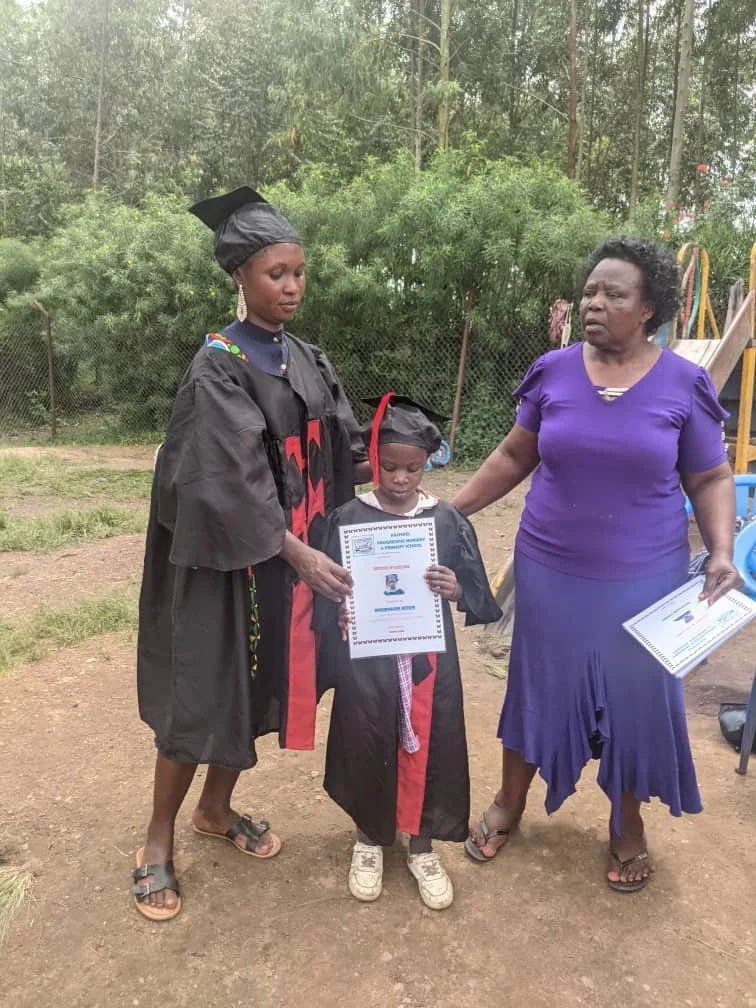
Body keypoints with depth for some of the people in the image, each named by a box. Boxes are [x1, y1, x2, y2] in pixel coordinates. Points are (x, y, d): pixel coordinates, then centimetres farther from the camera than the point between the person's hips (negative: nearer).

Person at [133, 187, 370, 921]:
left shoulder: (306, 360, 7)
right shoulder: (218, 368, -14)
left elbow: (340, 448, 10)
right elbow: (234, 482, -22)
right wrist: (301, 555, -24)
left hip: (293, 553, 7)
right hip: (232, 562, -7)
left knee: (260, 686, 16)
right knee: (204, 695, 3)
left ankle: (216, 809, 38)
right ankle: (158, 840, 25)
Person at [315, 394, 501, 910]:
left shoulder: (447, 520, -4)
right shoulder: (349, 518, -6)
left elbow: (479, 596, 1)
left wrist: (455, 590, -20)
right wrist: (338, 617, -21)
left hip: (428, 659, 1)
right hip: (367, 660, 0)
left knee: (427, 749, 12)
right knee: (368, 748, 12)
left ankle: (422, 846, 37)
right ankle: (370, 840, 39)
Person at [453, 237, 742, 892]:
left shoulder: (685, 384, -6)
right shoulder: (553, 372, -3)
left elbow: (711, 479, 0)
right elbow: (513, 457, 6)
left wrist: (722, 553, -14)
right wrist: (452, 508, 2)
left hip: (643, 579, -1)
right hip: (551, 572, 1)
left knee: (636, 695, 12)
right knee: (539, 684, 15)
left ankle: (627, 824, 38)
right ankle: (509, 804, 38)